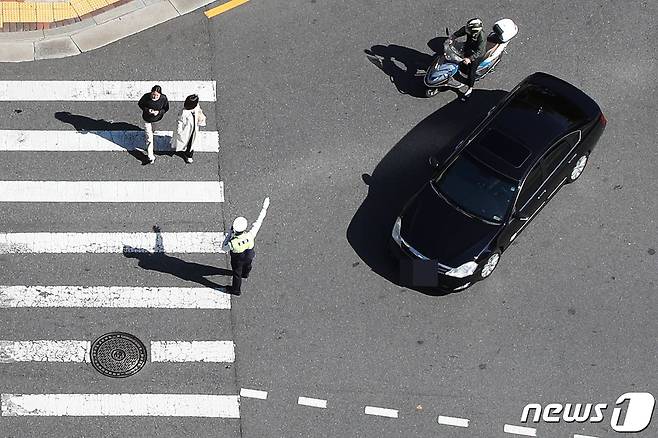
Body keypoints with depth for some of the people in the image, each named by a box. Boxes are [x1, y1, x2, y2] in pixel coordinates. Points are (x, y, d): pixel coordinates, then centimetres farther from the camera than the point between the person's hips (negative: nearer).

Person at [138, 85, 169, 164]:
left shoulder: (163, 98, -26)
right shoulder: (146, 97, -29)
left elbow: (166, 108, -9)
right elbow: (140, 104, -10)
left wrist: (159, 112, -28)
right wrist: (147, 110, -27)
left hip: (157, 118, 2)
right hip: (147, 118, -1)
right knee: (149, 138, 0)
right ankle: (151, 157, 7)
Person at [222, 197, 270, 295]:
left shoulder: (233, 243, -43)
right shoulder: (250, 235, -40)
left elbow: (224, 247, -21)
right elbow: (259, 221, -30)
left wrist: (230, 233, -26)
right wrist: (264, 208, -21)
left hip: (237, 260, -3)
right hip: (249, 256, 3)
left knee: (237, 274, 24)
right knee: (247, 265, 37)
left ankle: (235, 290, 49)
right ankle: (245, 274, 70)